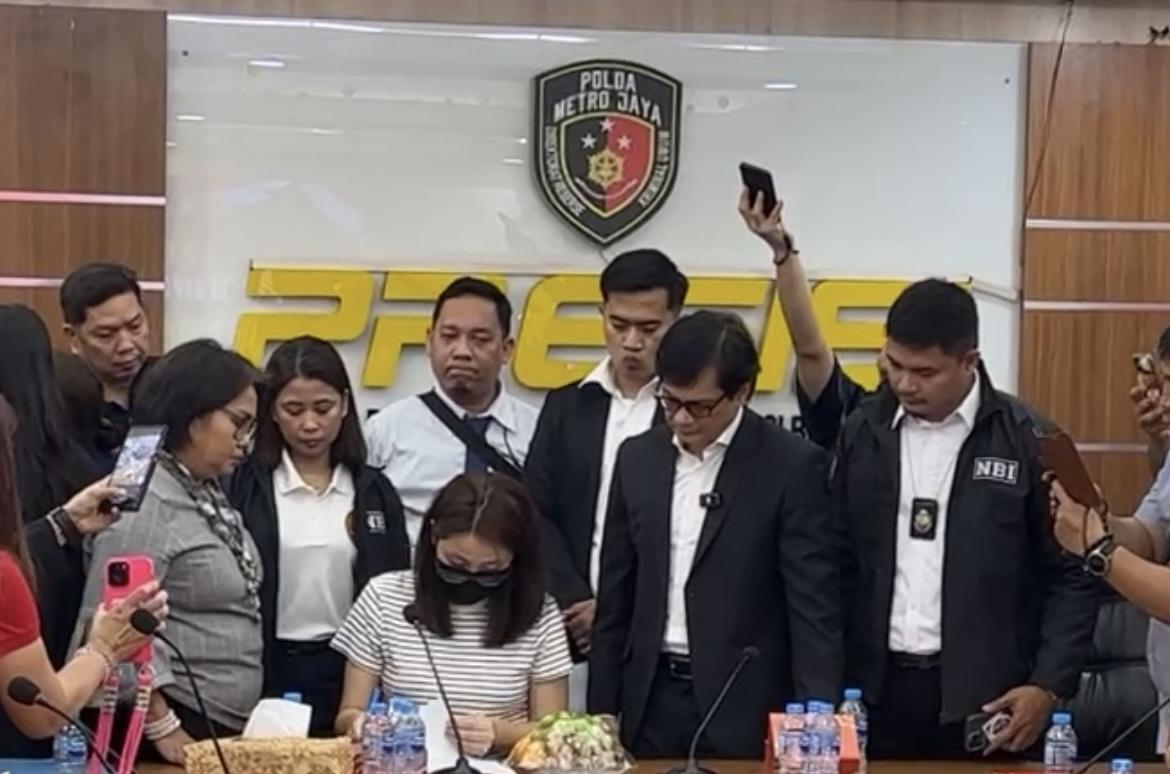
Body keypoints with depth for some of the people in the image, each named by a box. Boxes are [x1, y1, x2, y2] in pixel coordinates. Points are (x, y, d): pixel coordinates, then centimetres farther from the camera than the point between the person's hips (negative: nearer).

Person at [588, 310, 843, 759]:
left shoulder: (792, 466, -8)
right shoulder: (638, 458, 6)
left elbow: (814, 607, -11)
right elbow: (616, 597, 10)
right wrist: (600, 712, 8)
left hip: (745, 710, -4)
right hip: (652, 702, 4)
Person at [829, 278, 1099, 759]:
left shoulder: (1026, 441, -5)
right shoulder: (862, 432, 3)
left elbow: (1072, 576, -2)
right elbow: (837, 565, 7)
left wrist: (1049, 685, -9)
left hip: (986, 696, -2)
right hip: (878, 691, 2)